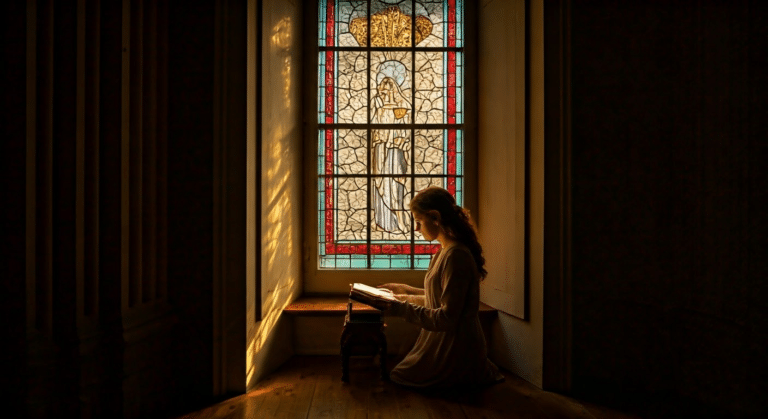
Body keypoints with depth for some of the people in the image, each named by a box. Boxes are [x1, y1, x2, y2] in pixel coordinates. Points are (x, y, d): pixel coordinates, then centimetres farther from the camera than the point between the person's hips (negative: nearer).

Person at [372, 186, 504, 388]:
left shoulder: (456, 256, -24)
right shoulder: (445, 252, 8)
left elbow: (447, 318, -25)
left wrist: (401, 308, -25)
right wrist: (405, 290, 20)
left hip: (455, 349, -10)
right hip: (444, 343, 10)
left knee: (399, 379, 3)